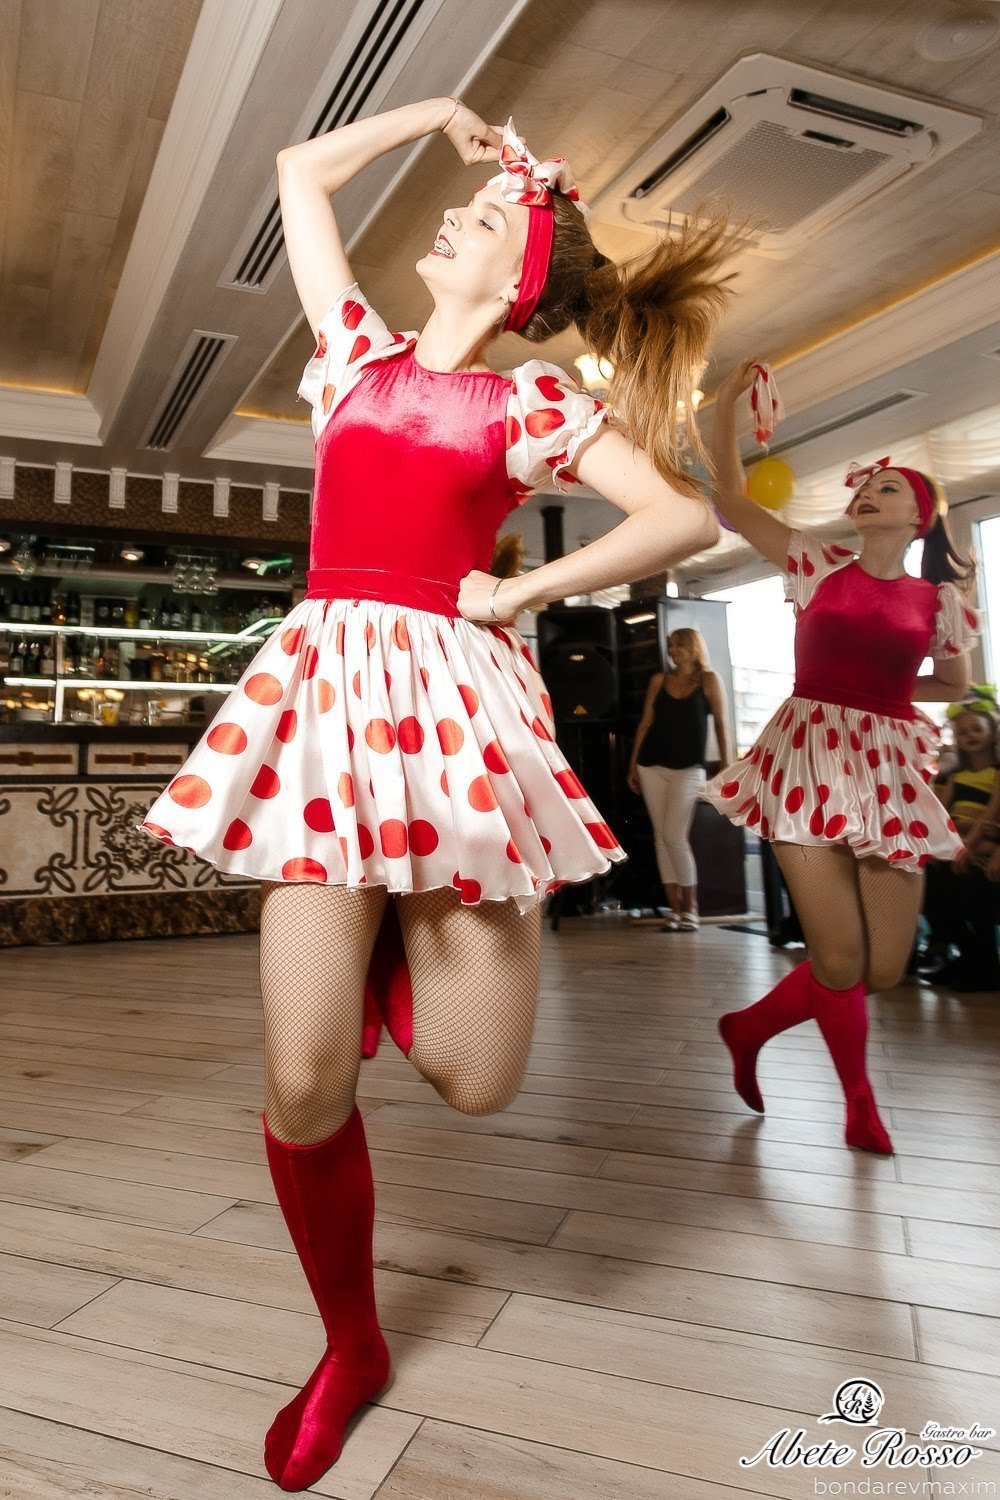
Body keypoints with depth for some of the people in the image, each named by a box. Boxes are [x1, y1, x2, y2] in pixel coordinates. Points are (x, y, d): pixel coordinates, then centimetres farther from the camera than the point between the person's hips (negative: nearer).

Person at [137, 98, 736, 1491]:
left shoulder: (535, 402, 9)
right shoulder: (360, 349, 19)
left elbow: (687, 516, 3)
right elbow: (302, 168, 30)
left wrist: (526, 590, -1)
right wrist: (439, 111, 33)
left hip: (454, 694, -2)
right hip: (328, 681, 2)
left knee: (475, 1078, -7)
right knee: (304, 1080, -5)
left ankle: (409, 941, 27)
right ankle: (351, 1348, 22)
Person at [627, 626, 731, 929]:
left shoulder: (709, 680, 3)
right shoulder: (659, 680, 11)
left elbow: (721, 725, 0)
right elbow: (646, 722, 12)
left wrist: (726, 768, -6)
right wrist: (633, 764, 9)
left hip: (688, 768, -4)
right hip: (652, 765, 4)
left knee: (674, 836, -11)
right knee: (661, 836, 3)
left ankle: (690, 906, 4)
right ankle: (674, 907, 12)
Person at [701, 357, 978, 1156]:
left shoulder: (940, 599, 8)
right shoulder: (818, 566, 5)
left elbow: (956, 683, 23)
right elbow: (732, 499, 3)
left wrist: (882, 687, 9)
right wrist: (726, 404, -2)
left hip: (893, 771, 3)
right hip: (809, 759, -3)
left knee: (883, 968, 2)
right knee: (840, 959, -5)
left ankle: (751, 1026, 27)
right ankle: (861, 1101, 23)